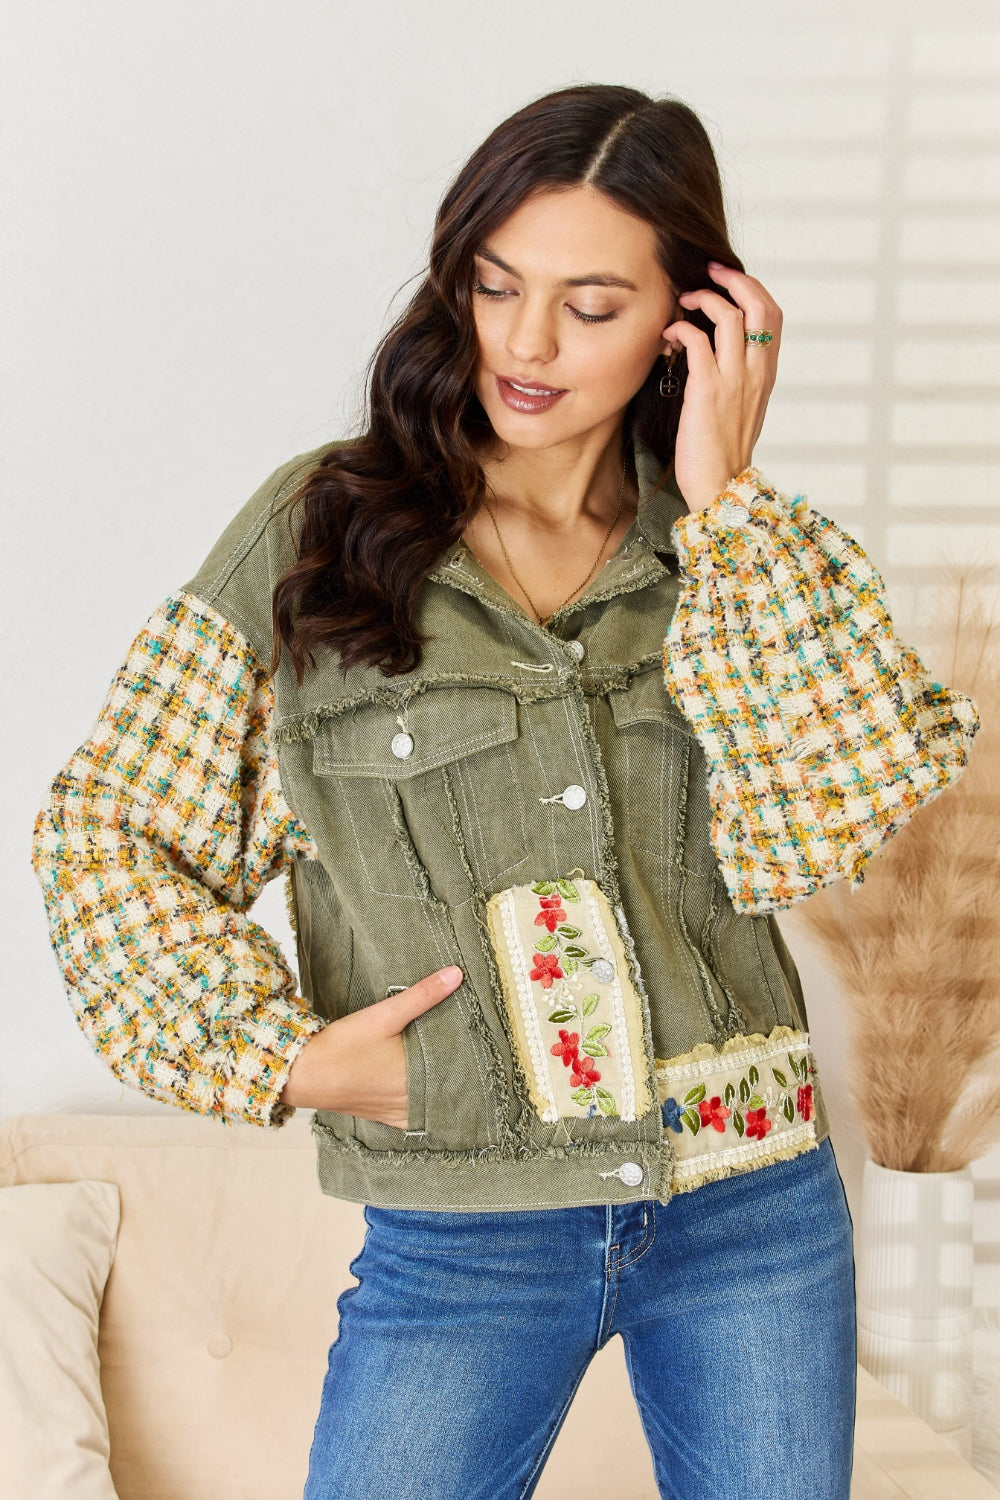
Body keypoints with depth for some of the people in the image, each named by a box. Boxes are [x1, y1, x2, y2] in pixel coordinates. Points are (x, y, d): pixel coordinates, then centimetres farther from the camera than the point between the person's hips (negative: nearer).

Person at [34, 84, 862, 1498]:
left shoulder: (732, 547, 1)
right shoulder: (319, 530, -5)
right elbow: (105, 833, -1)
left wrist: (722, 503, -14)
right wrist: (283, 1052, -10)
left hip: (758, 1216, 2)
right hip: (460, 1240, -2)